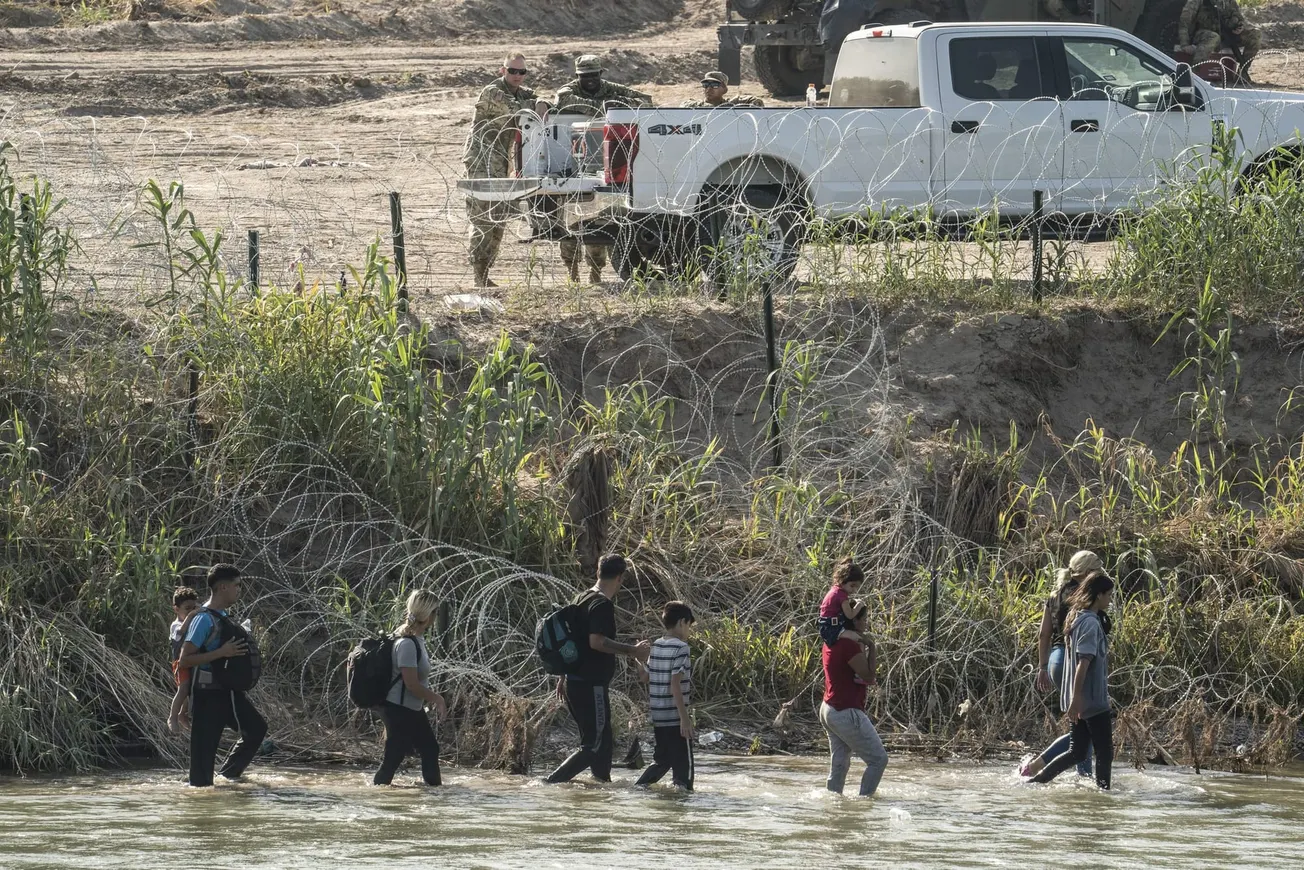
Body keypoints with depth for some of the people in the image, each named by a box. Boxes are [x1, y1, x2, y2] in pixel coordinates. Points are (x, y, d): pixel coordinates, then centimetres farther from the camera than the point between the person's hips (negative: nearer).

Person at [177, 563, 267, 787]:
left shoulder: (223, 617, 11)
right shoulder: (204, 619, -18)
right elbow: (184, 660, -22)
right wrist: (221, 653, -26)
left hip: (225, 691, 9)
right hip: (207, 694, -9)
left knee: (256, 728, 14)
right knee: (205, 745, -4)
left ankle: (230, 772, 26)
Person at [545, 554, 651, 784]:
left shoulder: (582, 599, 15)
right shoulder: (603, 605, -15)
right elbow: (596, 641, -27)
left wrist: (564, 677, 29)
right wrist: (631, 650, -21)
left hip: (574, 684, 10)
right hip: (591, 686, -10)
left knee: (602, 741, 17)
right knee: (593, 747, -9)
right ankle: (552, 782, -18)